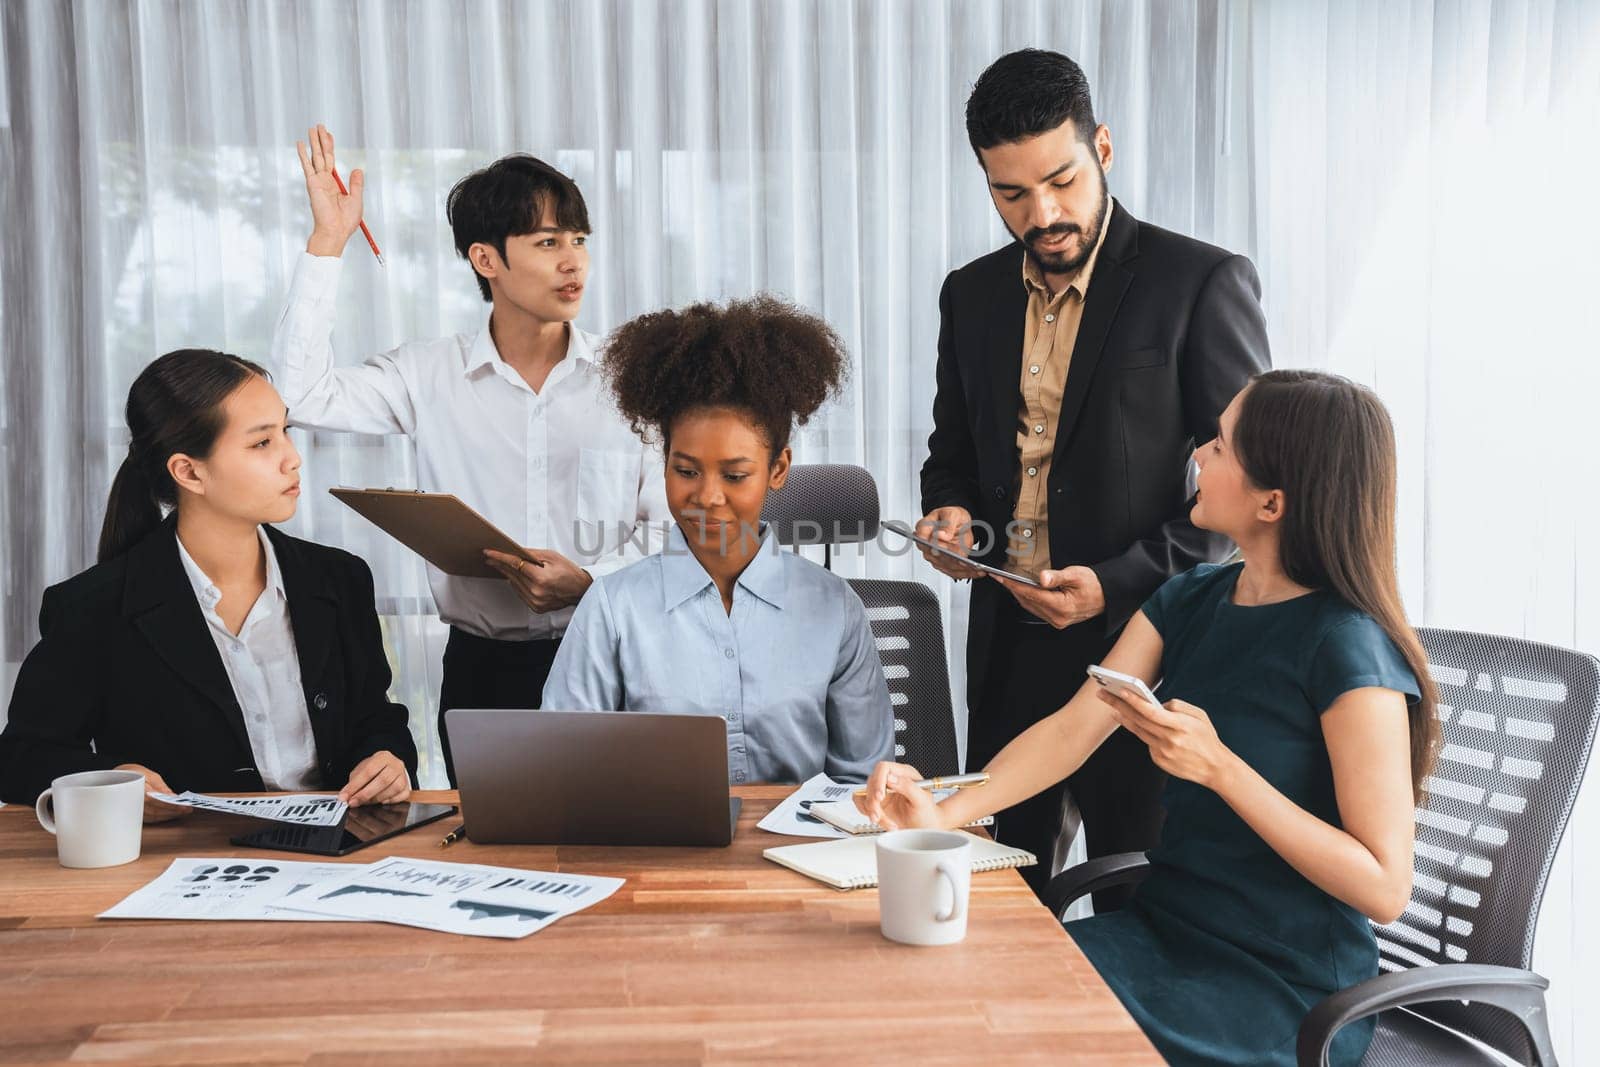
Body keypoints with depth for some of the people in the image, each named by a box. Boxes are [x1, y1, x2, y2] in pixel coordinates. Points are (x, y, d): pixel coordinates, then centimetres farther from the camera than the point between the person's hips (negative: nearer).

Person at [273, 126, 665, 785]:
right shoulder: (432, 377, 3)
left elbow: (675, 535, -1)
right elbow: (302, 393, -9)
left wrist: (591, 584, -18)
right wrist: (327, 243, -7)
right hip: (481, 669, 1)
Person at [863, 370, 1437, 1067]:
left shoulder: (1346, 647, -19)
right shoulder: (1190, 602, 4)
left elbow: (1384, 888, -20)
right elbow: (1073, 729, -3)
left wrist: (1218, 766, -26)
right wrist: (943, 813, -18)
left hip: (1285, 997, -6)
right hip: (1167, 928, 6)